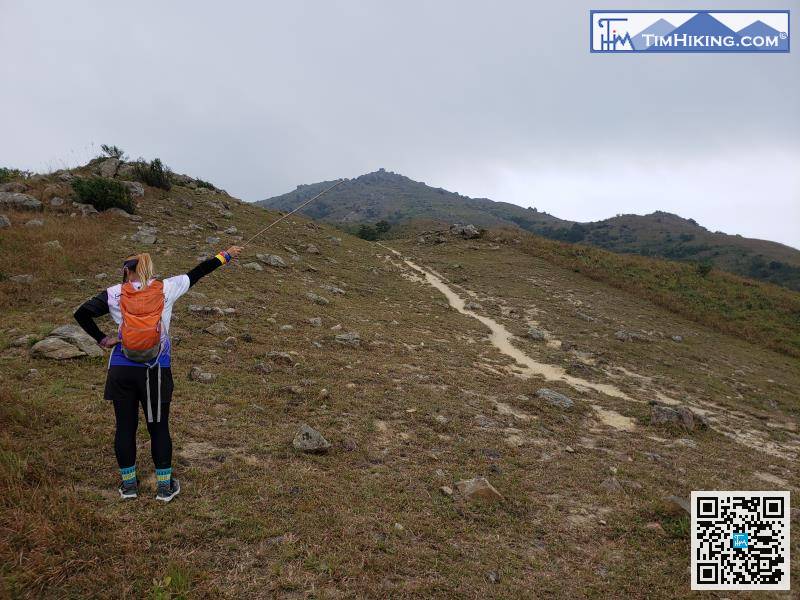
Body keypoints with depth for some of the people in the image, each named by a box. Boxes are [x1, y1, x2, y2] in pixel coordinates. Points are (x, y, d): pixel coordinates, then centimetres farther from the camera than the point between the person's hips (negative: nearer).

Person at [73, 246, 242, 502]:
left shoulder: (115, 294, -1)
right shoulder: (166, 289, -2)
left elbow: (81, 313, -4)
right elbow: (197, 273, 7)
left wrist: (101, 339, 4)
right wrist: (225, 256, 18)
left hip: (122, 370, 0)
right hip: (156, 371, 0)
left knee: (125, 426, 13)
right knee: (159, 427, 10)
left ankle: (128, 483, 25)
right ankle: (165, 485, 20)